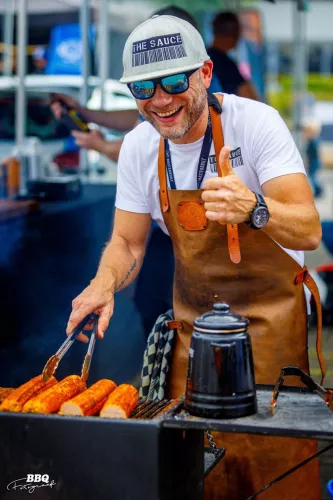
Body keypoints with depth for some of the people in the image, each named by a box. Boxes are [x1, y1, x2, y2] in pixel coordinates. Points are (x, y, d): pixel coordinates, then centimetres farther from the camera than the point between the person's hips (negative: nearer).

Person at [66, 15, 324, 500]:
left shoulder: (256, 122, -18)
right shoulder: (138, 147, -4)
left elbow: (309, 231, -26)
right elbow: (128, 242, 4)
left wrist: (253, 209, -47)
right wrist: (104, 283, -18)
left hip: (267, 312, -4)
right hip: (193, 320, 4)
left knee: (276, 458, -3)